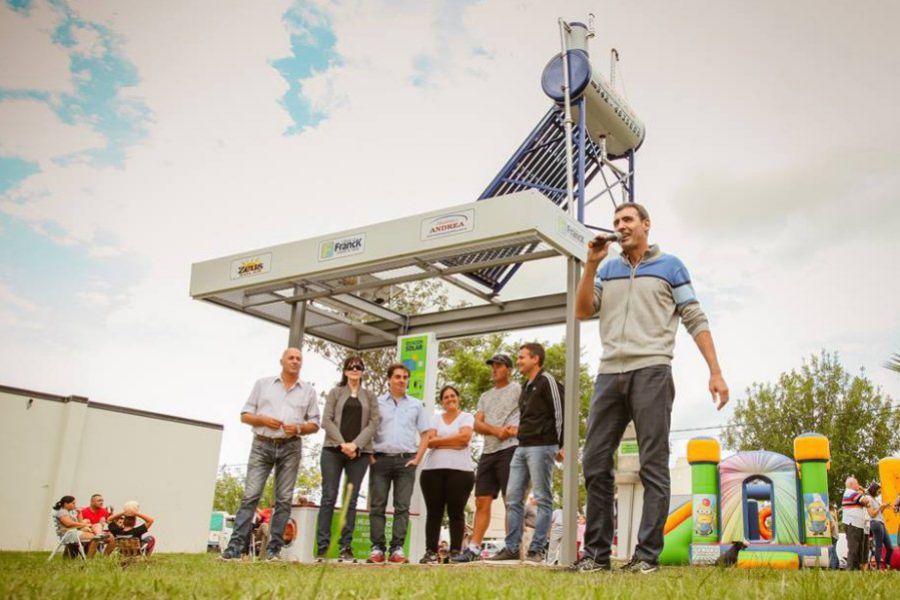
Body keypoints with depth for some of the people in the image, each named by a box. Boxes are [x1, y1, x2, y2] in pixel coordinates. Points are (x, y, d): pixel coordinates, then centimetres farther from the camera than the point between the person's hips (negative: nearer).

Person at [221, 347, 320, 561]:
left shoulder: (308, 390, 13)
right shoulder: (263, 384, 12)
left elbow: (314, 424, 11)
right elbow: (245, 415, 9)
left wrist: (298, 428, -9)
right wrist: (263, 420, -10)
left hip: (290, 448, 1)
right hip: (262, 445, -1)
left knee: (284, 499, -1)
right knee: (250, 495, -8)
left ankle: (274, 549, 5)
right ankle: (235, 546, -6)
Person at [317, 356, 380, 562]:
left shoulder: (370, 397, 15)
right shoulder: (335, 393, 13)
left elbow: (373, 424, 4)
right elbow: (327, 421, 3)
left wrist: (355, 444, -10)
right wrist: (342, 444, -11)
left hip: (360, 452, 1)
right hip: (333, 449, -1)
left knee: (351, 500, -1)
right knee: (329, 497, -5)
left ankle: (346, 547, 1)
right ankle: (322, 547, -4)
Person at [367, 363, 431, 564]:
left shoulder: (415, 405, 12)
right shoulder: (377, 403, 8)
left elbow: (425, 434, 12)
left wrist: (417, 459, 1)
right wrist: (369, 456, -3)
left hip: (406, 461, 1)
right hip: (380, 459, -1)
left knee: (402, 507, -2)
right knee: (377, 505, -1)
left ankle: (397, 549, 1)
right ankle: (377, 548, 3)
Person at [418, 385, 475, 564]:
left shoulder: (466, 417, 9)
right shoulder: (436, 418, 18)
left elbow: (465, 437, -9)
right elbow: (429, 441, 3)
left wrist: (440, 439, -1)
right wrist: (454, 441, -5)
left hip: (459, 469, -3)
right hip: (433, 469, 3)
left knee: (456, 512, -4)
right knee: (434, 512, 1)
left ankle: (455, 551, -1)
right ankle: (431, 552, 3)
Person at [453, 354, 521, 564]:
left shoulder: (517, 389, 5)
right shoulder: (485, 396, 23)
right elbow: (477, 424, 10)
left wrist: (517, 429, -14)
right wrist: (495, 430, -9)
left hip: (510, 449, -7)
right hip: (488, 451, 7)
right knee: (481, 502, 4)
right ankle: (473, 548, 6)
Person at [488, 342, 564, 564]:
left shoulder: (547, 381, -5)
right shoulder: (526, 387, 21)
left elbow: (560, 413, -11)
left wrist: (559, 446, -13)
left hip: (541, 447, -9)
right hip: (521, 447, 9)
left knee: (542, 499, -4)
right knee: (513, 498, 6)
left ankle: (536, 549, -3)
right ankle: (512, 548, 9)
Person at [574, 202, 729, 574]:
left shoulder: (670, 266, 11)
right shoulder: (607, 270, 21)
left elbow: (695, 320, 6)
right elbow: (582, 312, 10)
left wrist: (715, 372, -2)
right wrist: (591, 263, 3)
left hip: (651, 372, -4)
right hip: (609, 374, 4)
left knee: (653, 466, -4)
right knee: (595, 464, 1)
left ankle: (647, 554, 0)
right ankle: (596, 552, 8)